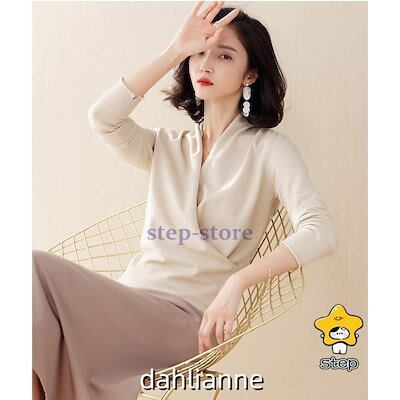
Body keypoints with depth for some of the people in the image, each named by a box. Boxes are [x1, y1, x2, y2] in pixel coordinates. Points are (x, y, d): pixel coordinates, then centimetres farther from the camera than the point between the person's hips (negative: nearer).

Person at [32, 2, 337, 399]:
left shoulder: (268, 147, 6)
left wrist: (236, 283, -22)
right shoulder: (166, 146, 20)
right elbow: (101, 119, -1)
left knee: (41, 269, -25)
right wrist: (173, 52, -2)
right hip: (131, 299, 4)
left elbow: (320, 232, -10)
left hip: (187, 313, -4)